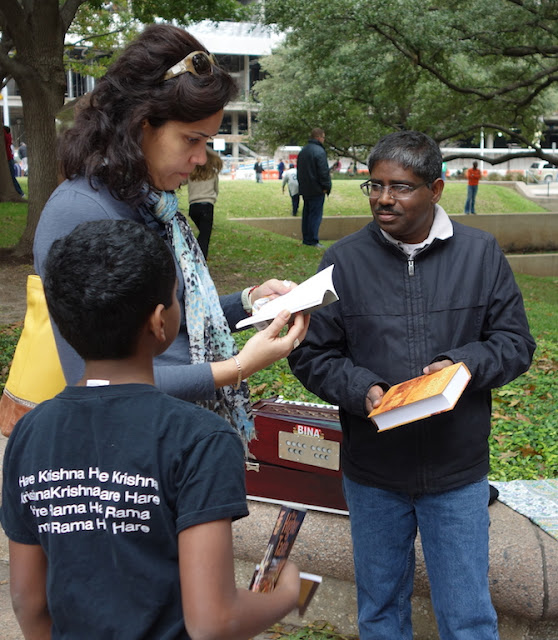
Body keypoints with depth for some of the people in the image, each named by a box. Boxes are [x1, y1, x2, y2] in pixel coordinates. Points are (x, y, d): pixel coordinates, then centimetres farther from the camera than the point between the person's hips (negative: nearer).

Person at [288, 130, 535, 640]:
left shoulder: (482, 253, -3)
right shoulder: (343, 260, -4)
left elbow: (515, 343, 2)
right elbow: (311, 354, -1)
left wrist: (463, 365, -17)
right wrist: (361, 389, -19)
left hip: (457, 470, 0)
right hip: (372, 473, 1)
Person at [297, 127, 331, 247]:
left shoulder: (303, 151, 12)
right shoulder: (319, 151, -17)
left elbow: (299, 169, 19)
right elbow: (324, 172, -19)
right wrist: (326, 187, -9)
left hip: (304, 189, 8)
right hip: (316, 190, -8)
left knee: (306, 213, 14)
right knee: (315, 214, -4)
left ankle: (306, 239, 19)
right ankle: (312, 240, -4)